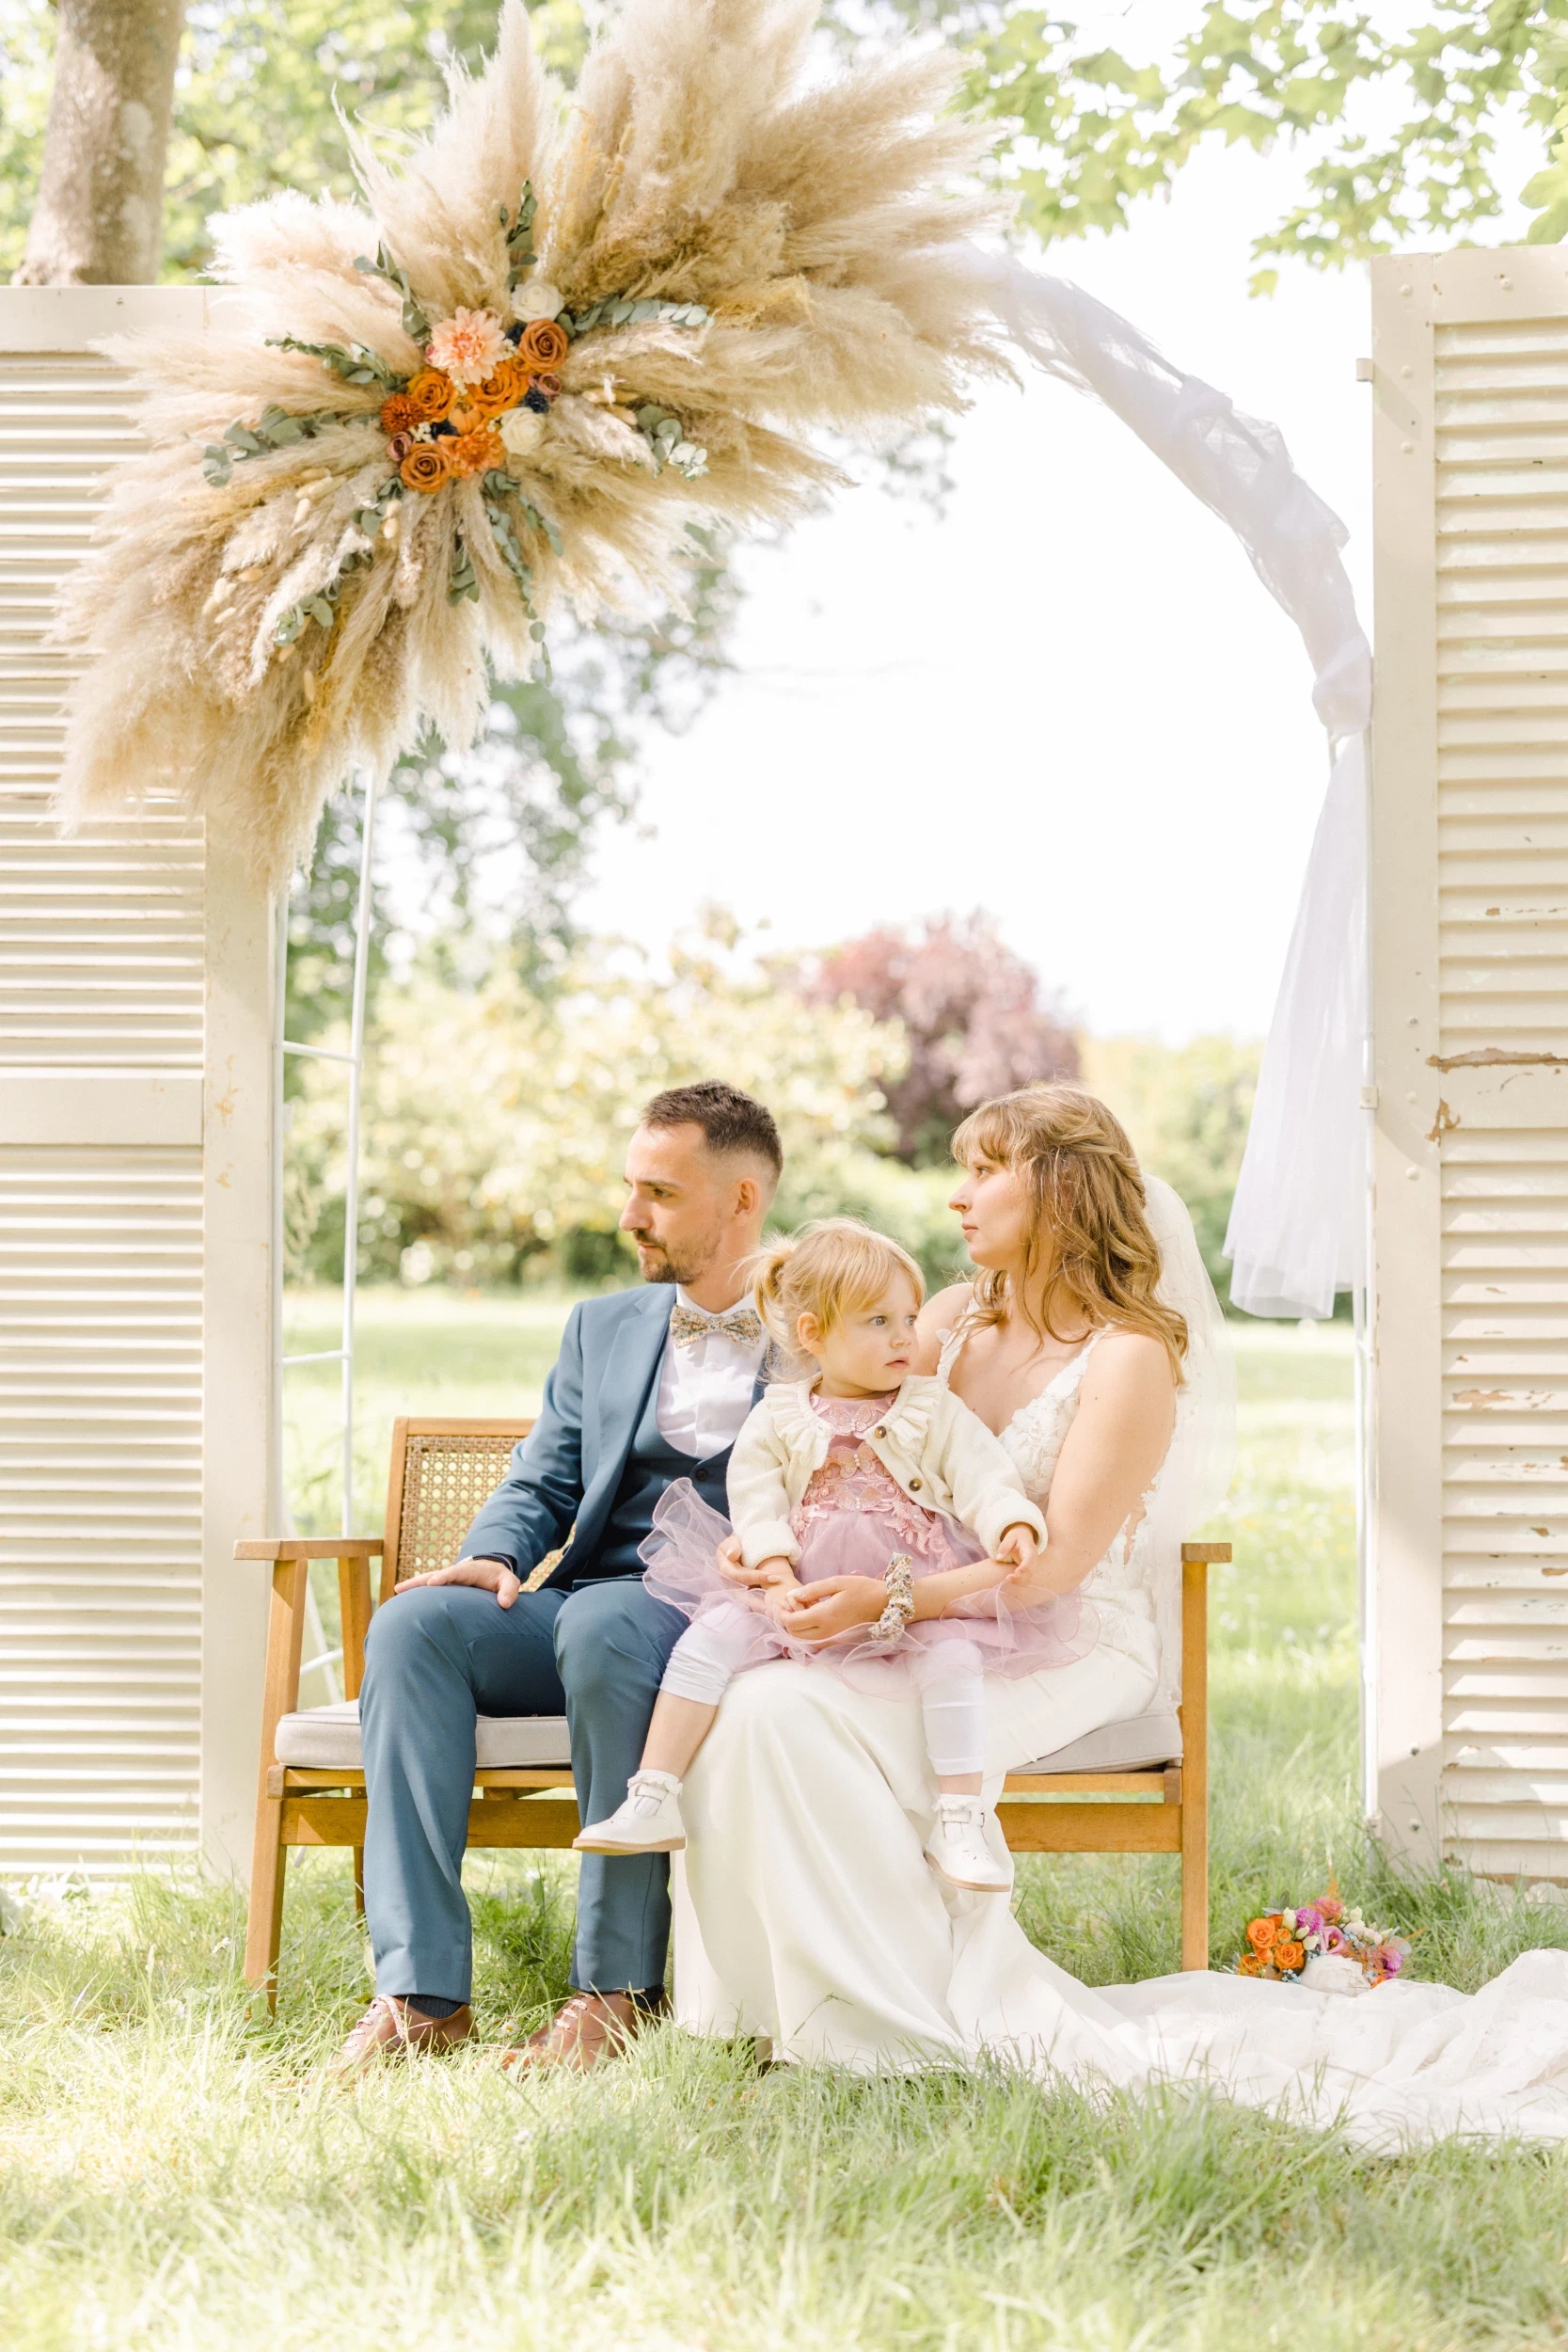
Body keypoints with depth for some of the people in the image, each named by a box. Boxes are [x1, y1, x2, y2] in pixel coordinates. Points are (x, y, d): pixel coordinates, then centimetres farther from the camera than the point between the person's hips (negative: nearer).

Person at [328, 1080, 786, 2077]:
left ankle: (622, 1983, -29)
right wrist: (494, 1556, -5)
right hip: (587, 1606, 5)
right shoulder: (603, 1329, 23)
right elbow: (542, 1483, 18)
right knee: (415, 1622, -24)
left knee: (601, 1623, -38)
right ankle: (421, 1991, -30)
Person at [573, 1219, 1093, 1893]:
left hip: (915, 1587, -1)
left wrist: (1014, 1528, -25)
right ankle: (652, 1801, -19)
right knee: (712, 1635, -20)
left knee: (953, 1654, -31)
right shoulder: (777, 1420, 8)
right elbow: (755, 1504, 0)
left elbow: (984, 1480, -3)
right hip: (799, 1589, 1)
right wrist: (779, 1579, -18)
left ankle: (958, 1824, -25)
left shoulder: (937, 1413, 8)